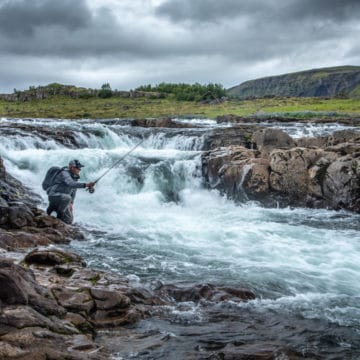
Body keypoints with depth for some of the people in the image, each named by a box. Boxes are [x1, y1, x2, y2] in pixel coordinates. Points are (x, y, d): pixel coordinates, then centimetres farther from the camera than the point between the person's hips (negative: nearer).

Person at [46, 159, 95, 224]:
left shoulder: (75, 176, 7)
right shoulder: (65, 173, -19)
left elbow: (73, 190, 15)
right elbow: (71, 184, -38)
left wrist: (71, 203, 2)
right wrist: (85, 185, -48)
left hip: (63, 199, 8)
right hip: (54, 196, -8)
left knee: (69, 221, 3)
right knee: (67, 198, -40)